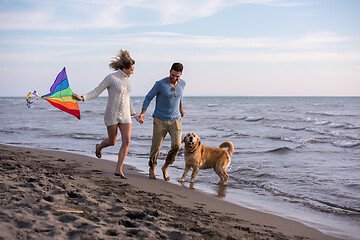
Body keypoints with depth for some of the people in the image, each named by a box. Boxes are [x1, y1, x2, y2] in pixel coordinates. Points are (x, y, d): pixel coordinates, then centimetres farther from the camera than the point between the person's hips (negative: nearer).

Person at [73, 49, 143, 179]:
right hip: (112, 114, -5)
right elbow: (96, 92, -8)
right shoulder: (111, 78, -10)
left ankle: (118, 169, -1)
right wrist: (82, 98, -23)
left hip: (125, 116, 5)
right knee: (112, 141, 7)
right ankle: (99, 147, 44)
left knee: (126, 141, -8)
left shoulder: (126, 80, 11)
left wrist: (134, 114, 19)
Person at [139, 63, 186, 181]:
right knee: (156, 147, 1)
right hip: (160, 120, -3)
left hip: (175, 120, 3)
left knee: (176, 145, -14)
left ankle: (165, 167, 9)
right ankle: (152, 168, 28)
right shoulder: (160, 84, -14)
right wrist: (142, 113, -13)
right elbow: (149, 97, -4)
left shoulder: (182, 83, -1)